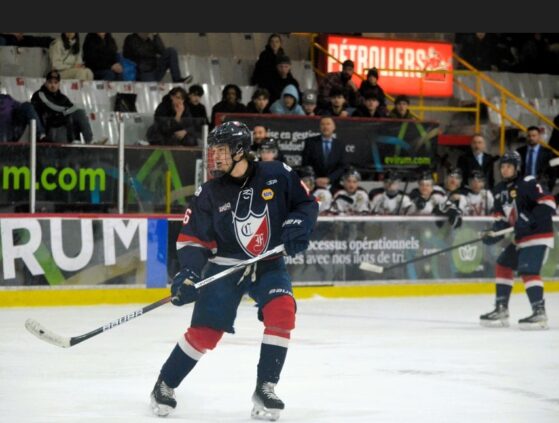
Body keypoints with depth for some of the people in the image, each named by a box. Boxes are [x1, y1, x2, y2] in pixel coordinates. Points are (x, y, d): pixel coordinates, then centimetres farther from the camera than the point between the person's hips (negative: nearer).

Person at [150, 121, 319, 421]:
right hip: (225, 265, 0)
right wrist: (189, 272, -18)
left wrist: (297, 225, -17)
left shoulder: (277, 176, -10)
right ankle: (165, 385, 14)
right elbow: (192, 236, -3)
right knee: (205, 331, -7)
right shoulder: (210, 193, -7)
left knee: (282, 311, -24)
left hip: (269, 264, 0)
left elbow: (307, 202, 2)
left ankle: (265, 389, -13)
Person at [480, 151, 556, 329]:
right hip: (520, 237, 9)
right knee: (503, 265, 12)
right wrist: (496, 231, 1)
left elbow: (548, 203, -22)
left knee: (528, 271, -19)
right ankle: (501, 310, 19)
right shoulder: (500, 189, 12)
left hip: (538, 235, -9)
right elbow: (501, 215, 19)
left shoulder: (528, 184, -15)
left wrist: (530, 219, -30)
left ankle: (539, 313, -20)